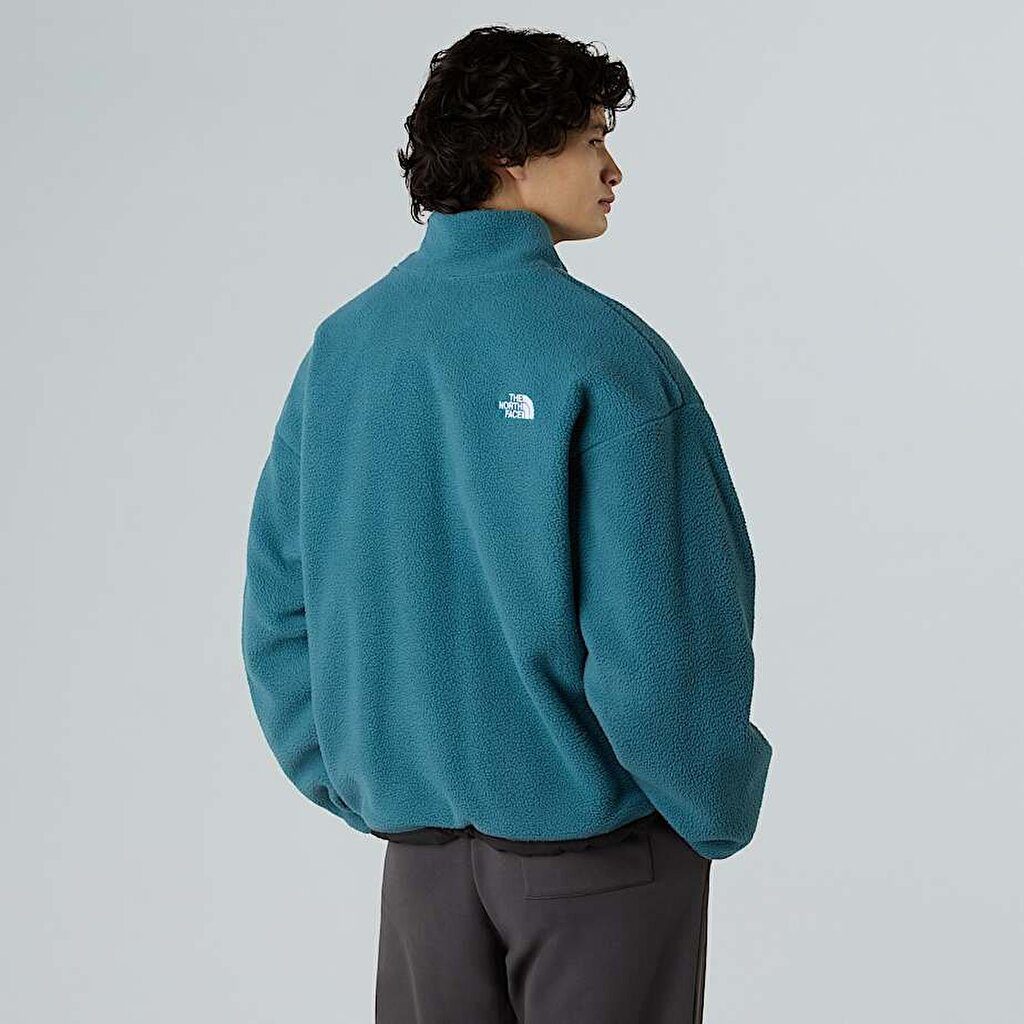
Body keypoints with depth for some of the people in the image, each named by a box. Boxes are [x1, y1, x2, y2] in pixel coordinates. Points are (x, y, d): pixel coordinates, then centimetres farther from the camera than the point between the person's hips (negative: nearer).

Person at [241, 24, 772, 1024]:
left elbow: (277, 597, 3)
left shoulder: (341, 344, 1)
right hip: (598, 830, -5)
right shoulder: (604, 352, -17)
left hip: (416, 829, 5)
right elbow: (657, 630, -21)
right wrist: (718, 811, -5)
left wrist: (355, 782, 13)